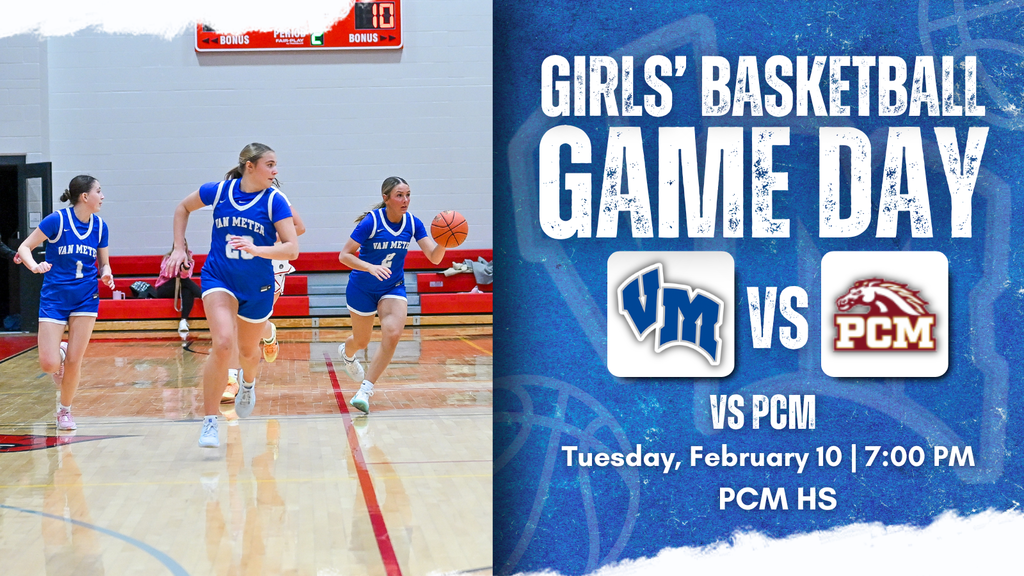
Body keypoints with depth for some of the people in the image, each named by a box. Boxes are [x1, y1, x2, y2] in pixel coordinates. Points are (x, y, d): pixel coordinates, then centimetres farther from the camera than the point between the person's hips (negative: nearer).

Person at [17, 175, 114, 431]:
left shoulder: (100, 226, 1)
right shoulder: (57, 220, -12)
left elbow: (104, 263, 11)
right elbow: (24, 248, -7)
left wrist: (105, 274, -11)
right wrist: (35, 266, -27)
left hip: (85, 299, 3)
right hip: (54, 298, -3)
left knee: (74, 362, -1)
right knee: (48, 364, -10)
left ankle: (64, 411, 20)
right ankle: (58, 354, 27)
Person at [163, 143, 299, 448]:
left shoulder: (275, 200, -13)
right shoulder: (218, 191, -10)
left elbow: (292, 249, -20)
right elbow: (183, 208, 10)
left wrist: (256, 249, -36)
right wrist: (179, 248, 3)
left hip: (257, 286, 1)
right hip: (219, 278, -1)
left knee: (248, 351, 20)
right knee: (223, 344, -23)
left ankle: (248, 382, 59)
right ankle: (210, 422, -14)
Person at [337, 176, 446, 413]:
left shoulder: (412, 223, -10)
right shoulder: (371, 221, -21)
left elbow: (434, 257, -14)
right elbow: (344, 255, -21)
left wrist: (443, 242, -35)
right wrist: (371, 267, -37)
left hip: (393, 288, 3)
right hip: (362, 289, -3)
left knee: (393, 334, -23)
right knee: (362, 342, 15)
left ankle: (365, 391, -16)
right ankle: (346, 352, 55)